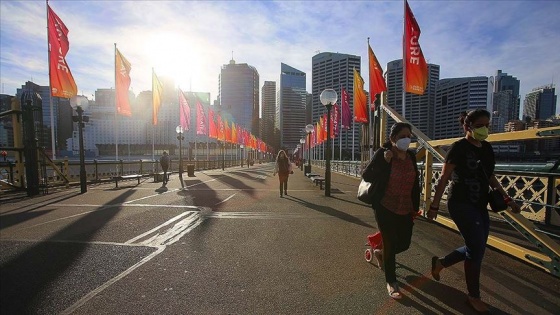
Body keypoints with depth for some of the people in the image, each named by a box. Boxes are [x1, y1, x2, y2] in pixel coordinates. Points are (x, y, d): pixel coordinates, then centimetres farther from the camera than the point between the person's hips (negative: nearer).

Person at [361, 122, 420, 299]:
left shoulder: (411, 156, 4)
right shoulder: (381, 154, -13)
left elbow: (415, 183, 11)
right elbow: (366, 176, -18)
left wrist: (416, 206, 12)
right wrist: (385, 162, -28)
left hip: (405, 209, 6)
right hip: (385, 208, -6)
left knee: (404, 243, 13)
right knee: (390, 244, 4)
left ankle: (380, 253, 45)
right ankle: (391, 283, 26)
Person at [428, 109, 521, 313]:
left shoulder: (487, 148, 8)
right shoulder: (459, 147, -13)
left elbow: (490, 177, 20)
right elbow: (444, 178, -14)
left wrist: (506, 198, 14)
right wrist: (434, 206, -15)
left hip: (480, 205, 8)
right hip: (461, 204, -8)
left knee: (475, 248, 14)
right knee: (477, 249, -2)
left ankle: (440, 262, 34)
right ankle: (474, 297, 19)